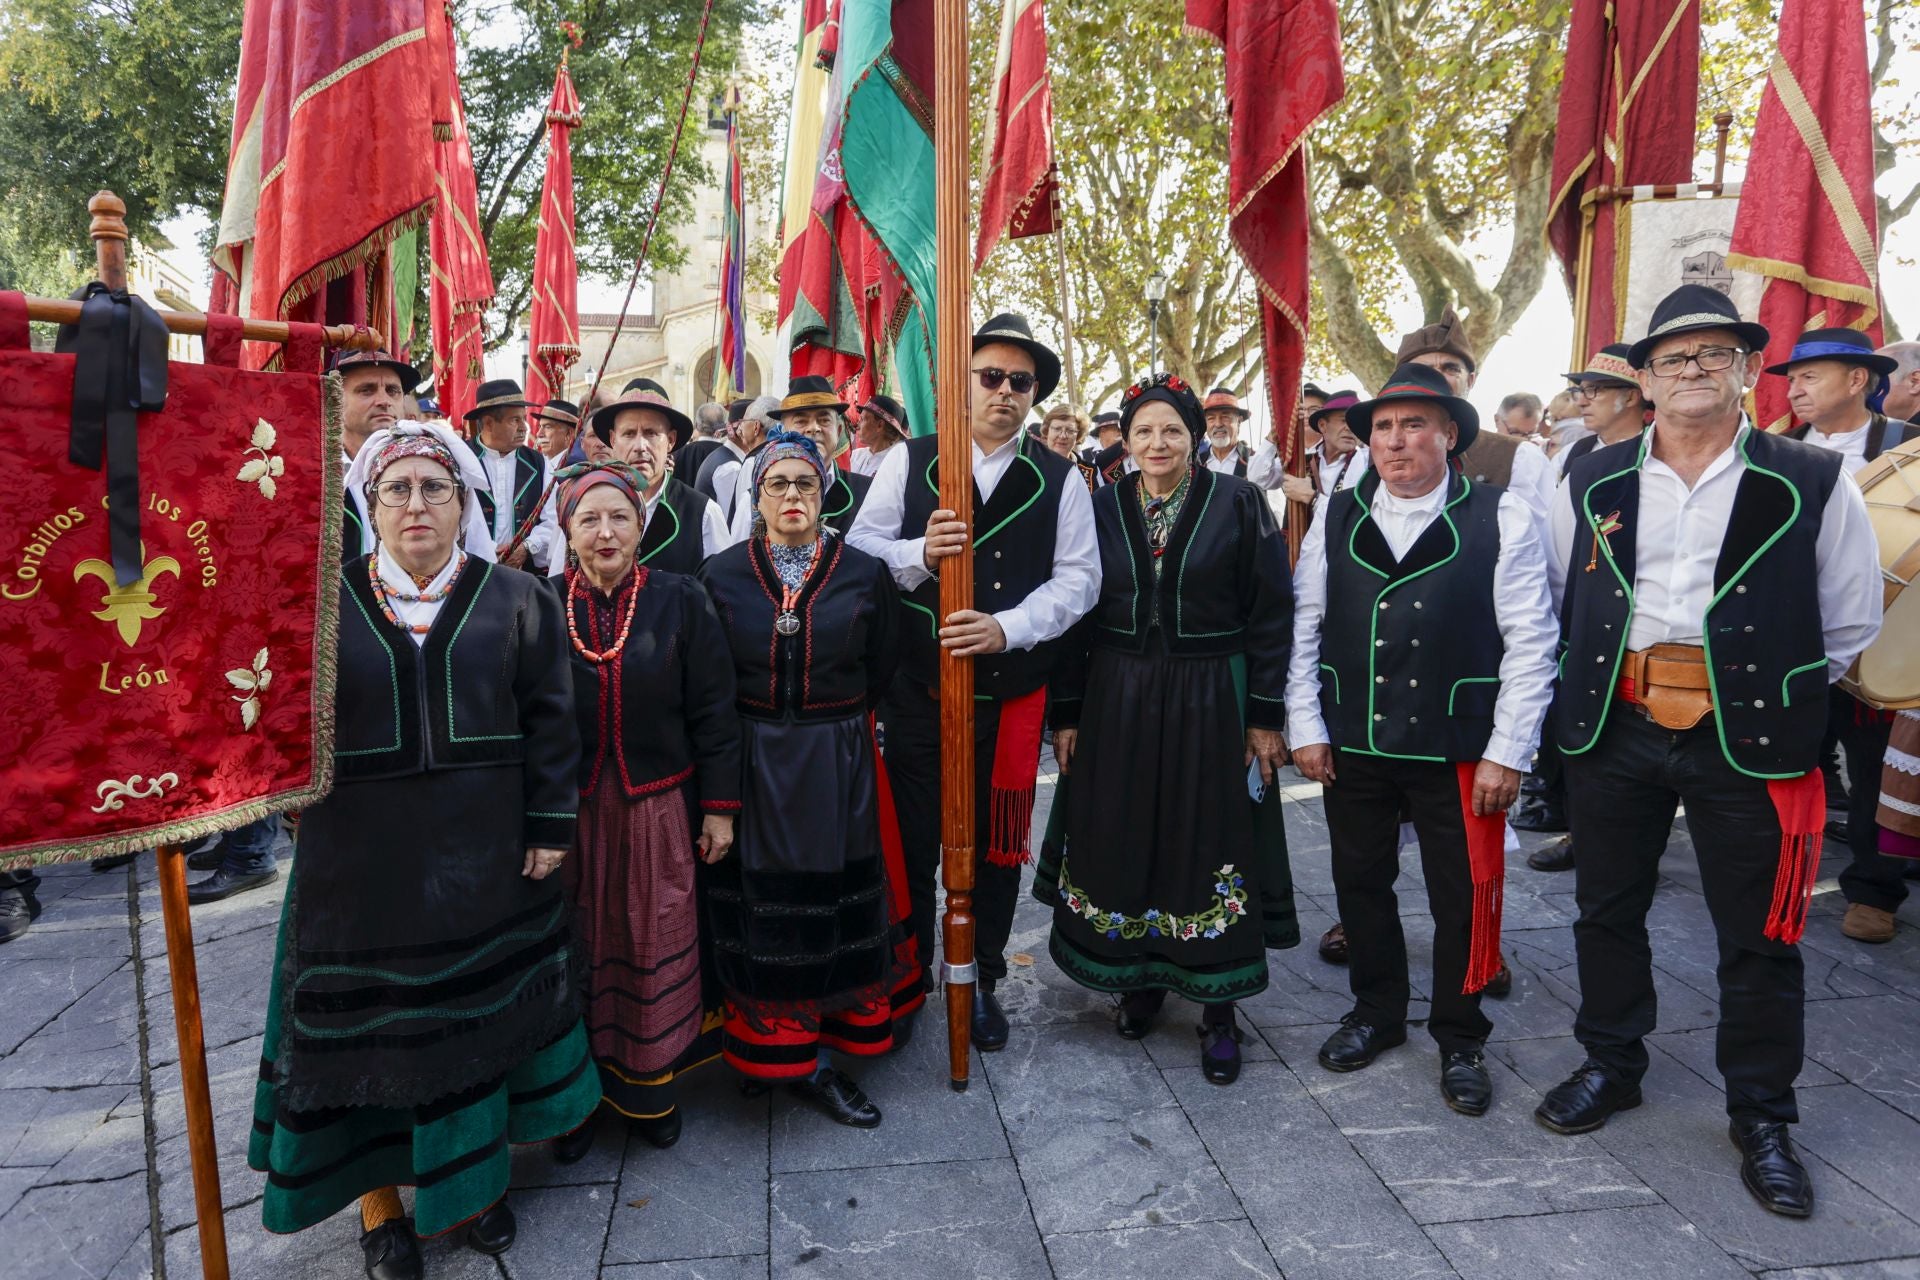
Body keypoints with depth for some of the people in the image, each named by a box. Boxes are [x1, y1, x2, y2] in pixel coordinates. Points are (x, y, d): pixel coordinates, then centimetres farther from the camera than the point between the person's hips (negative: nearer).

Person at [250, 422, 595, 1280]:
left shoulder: (515, 600, 0)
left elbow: (549, 721, 0)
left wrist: (550, 826, -4)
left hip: (481, 857, 0)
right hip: (362, 859, 0)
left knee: (479, 1016, 14)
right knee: (370, 1028, 10)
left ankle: (475, 1174, 35)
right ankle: (378, 1197, 31)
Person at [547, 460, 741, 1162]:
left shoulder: (679, 601, -4)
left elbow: (713, 709, -2)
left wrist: (719, 807, -4)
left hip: (658, 811, 0)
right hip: (570, 813, 1)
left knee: (656, 952, 9)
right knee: (579, 952, 9)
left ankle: (652, 1085, 29)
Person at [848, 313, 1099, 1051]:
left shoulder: (1058, 480, 4)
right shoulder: (908, 462, 3)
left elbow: (1077, 578, -2)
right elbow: (860, 552, -2)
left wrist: (1006, 627, -17)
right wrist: (919, 553, -22)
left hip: (1010, 692, 1)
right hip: (917, 687, 0)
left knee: (995, 845, 12)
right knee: (910, 841, 9)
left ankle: (979, 982, 31)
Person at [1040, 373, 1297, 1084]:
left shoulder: (1239, 505, -4)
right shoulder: (1101, 510, 3)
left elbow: (1270, 617, -4)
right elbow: (1075, 616, 5)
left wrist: (1265, 716, -7)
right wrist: (1066, 714, 2)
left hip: (1211, 702, -2)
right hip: (1117, 701, 2)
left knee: (1208, 845, 5)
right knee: (1123, 841, 9)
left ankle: (1219, 1010, 18)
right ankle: (1139, 979, 30)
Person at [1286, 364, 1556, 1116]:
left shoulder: (1502, 519, -6)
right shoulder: (1336, 517, 3)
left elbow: (1530, 644, -6)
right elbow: (1304, 626, 3)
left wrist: (1507, 752, -9)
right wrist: (1306, 728, 0)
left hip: (1458, 751, -2)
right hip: (1352, 744, 3)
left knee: (1463, 898, 9)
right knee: (1361, 884, 15)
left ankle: (1459, 1040, 30)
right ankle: (1376, 1014, 37)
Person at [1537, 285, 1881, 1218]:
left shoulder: (1812, 483, -2)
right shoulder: (1592, 485, 4)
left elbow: (1851, 621, 6)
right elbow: (1557, 603, 15)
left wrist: (1775, 690, 5)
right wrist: (1594, 683, 10)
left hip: (1749, 739, -2)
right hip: (1615, 725, 3)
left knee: (1760, 934, 7)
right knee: (1607, 909, 14)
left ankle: (1761, 1116, 27)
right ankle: (1610, 1065, 35)